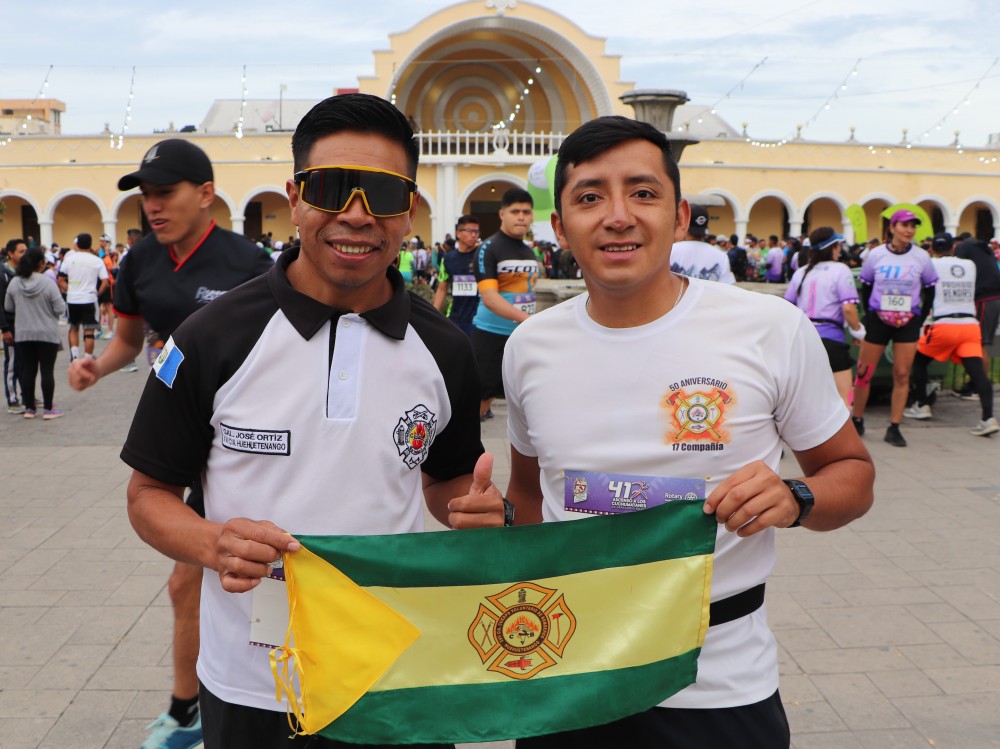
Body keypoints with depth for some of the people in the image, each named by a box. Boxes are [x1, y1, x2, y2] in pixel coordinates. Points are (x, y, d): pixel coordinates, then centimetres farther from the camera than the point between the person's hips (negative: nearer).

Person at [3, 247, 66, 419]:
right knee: (47, 371, 2)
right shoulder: (48, 283, -15)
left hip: (24, 335, 4)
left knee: (28, 371, 10)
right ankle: (48, 409, 6)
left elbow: (8, 307, 8)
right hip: (47, 334, -4)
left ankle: (29, 408, 17)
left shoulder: (14, 283, -2)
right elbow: (60, 309, -14)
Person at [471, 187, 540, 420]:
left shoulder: (530, 252, 11)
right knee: (479, 395, -2)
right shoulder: (489, 248, -11)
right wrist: (525, 317, -33)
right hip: (491, 334, -7)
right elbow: (489, 297, -22)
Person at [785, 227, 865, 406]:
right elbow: (848, 308, -14)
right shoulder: (840, 270, -5)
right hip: (830, 339, -6)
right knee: (842, 399, -1)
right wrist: (857, 331, 0)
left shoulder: (800, 273, 12)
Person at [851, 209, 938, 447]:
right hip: (878, 320, -1)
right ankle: (857, 421, 16)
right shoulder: (876, 255, -2)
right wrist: (871, 313, 0)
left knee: (902, 375, -1)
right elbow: (865, 288, 7)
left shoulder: (922, 257, 0)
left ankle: (894, 428, 6)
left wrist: (920, 319, 2)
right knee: (864, 372, 0)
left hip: (908, 323, 1)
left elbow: (929, 292, 8)